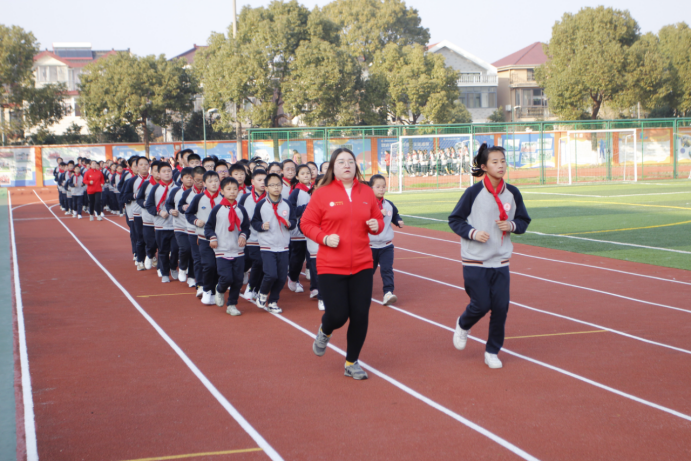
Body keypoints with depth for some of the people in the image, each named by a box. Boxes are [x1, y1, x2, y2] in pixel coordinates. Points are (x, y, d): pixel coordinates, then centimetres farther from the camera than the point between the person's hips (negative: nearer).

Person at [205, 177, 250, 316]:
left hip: (239, 251, 3)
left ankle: (232, 304, 17)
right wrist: (212, 237, -15)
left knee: (238, 279, 1)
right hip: (222, 251, -3)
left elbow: (246, 226, 13)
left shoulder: (241, 210, 7)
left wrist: (243, 235, -7)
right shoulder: (217, 209, -2)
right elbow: (208, 226, 2)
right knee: (226, 277, -13)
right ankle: (219, 290, 21)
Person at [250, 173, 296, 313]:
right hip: (267, 246, -3)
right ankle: (262, 294, 13)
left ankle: (272, 302, 21)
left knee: (282, 277, 3)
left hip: (283, 247, 4)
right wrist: (262, 226, -16)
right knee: (271, 275, -16)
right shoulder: (261, 205, -2)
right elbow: (254, 221, 4)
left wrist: (290, 224, -11)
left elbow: (294, 221, 11)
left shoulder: (287, 205, 5)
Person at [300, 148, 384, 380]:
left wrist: (376, 225, -6)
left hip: (362, 265, 3)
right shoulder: (322, 193, -4)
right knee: (337, 315, -4)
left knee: (360, 316, 0)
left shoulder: (367, 192, 6)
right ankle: (324, 332, 34)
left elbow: (378, 219, 17)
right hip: (331, 267, -3)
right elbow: (306, 224, -1)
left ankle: (351, 363, 19)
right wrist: (325, 238, -16)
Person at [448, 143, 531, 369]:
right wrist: (472, 232, -19)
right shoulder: (473, 192, -9)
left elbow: (524, 220, 12)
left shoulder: (513, 193, 2)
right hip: (475, 261, -3)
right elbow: (454, 219, -3)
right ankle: (463, 325, 31)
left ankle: (492, 352, 16)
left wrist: (512, 225, -9)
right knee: (481, 304, -4)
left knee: (501, 306, -1)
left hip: (501, 261, 3)